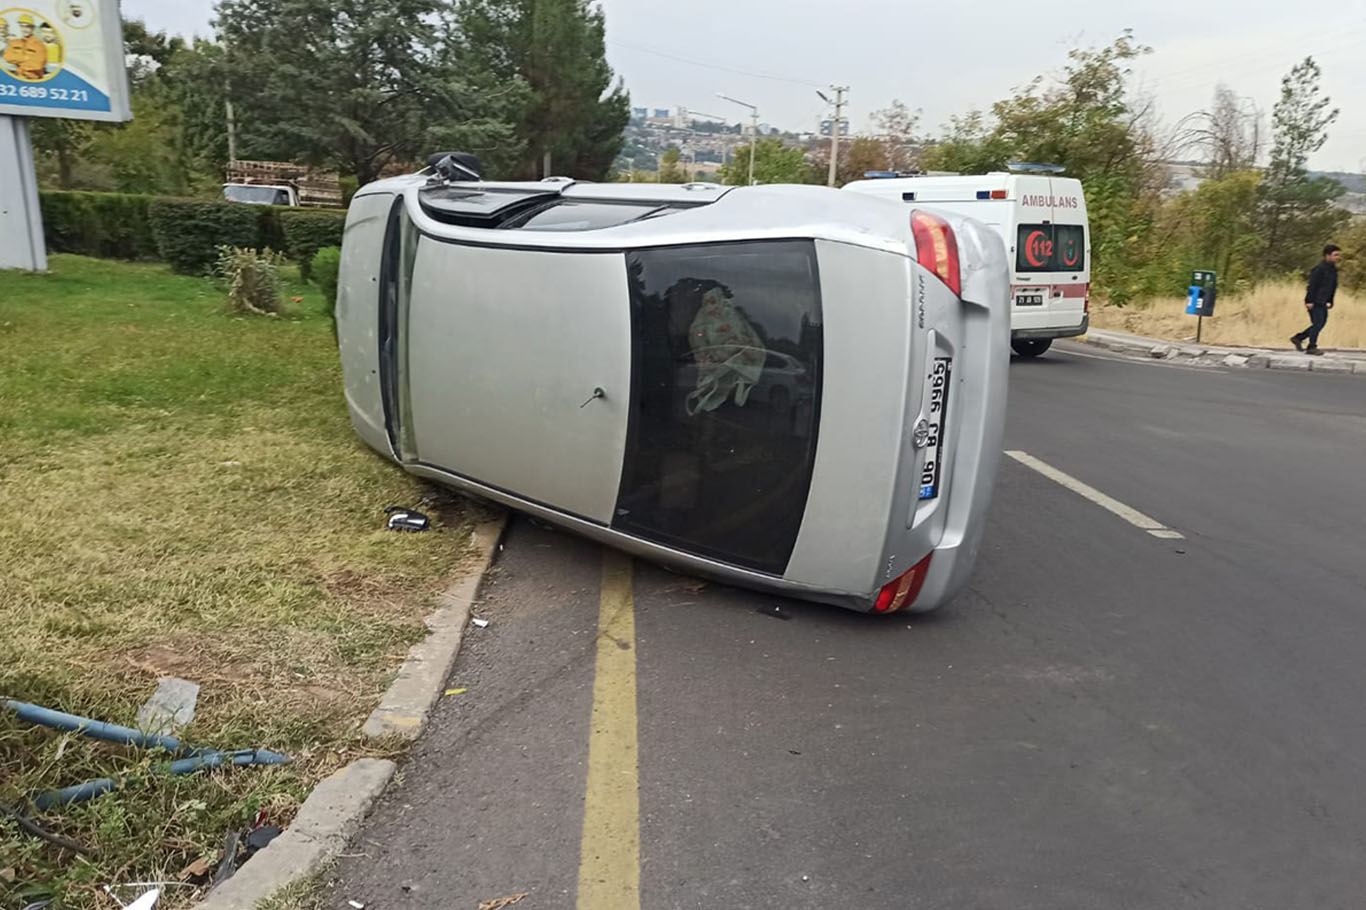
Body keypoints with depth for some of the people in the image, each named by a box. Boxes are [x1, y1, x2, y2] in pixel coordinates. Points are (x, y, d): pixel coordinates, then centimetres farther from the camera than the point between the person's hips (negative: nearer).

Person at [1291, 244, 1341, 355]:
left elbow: (1333, 287, 19)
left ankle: (1298, 338, 21)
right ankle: (1311, 347, 1)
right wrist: (1309, 301, -20)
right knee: (1318, 323, -7)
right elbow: (1312, 285, -18)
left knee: (1321, 323, 11)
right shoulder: (1319, 268, -15)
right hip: (1314, 302, -9)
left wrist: (1330, 301, 16)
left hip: (1322, 302, 9)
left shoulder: (1333, 269, 12)